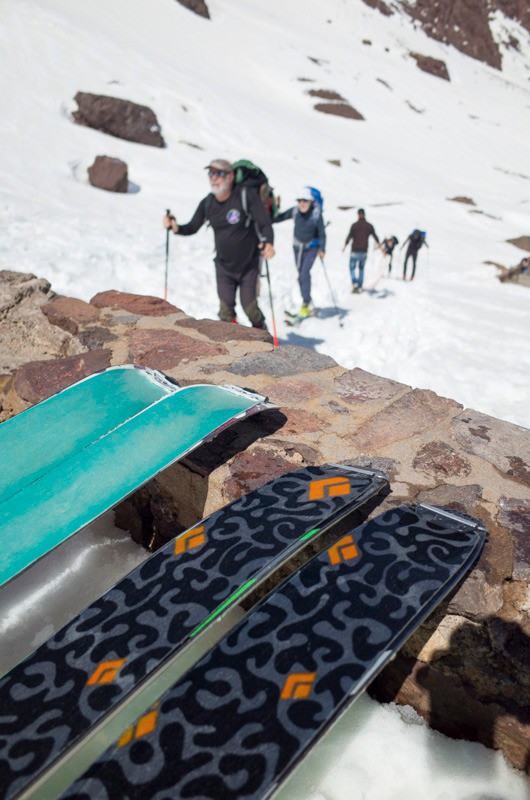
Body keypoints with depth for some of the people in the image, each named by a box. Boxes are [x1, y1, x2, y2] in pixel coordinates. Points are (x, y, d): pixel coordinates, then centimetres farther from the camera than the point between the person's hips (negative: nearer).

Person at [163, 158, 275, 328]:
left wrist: (268, 243, -41)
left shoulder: (247, 195, -18)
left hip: (249, 266, -3)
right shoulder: (207, 203, -5)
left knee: (249, 308, 0)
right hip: (223, 267, 4)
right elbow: (192, 228, 4)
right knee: (226, 310, 2)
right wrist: (176, 228, -18)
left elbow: (265, 224, -20)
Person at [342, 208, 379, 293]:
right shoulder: (369, 226, 0)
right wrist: (379, 244, 17)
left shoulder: (354, 225, -10)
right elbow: (375, 236, 5)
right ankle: (360, 287, 15)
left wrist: (345, 245, 0)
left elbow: (349, 236, -11)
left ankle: (354, 283, -14)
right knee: (361, 269, 15)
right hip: (364, 251, 3)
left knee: (352, 267, 8)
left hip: (355, 251, -3)